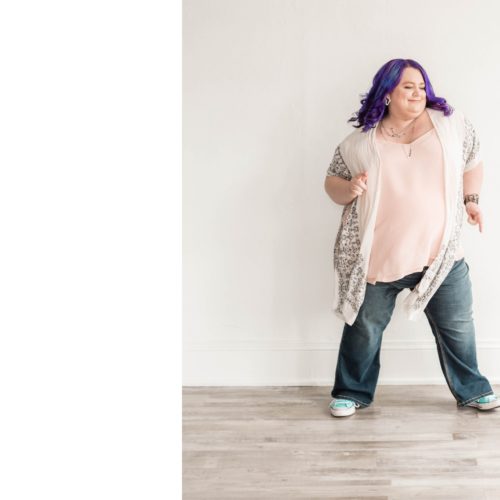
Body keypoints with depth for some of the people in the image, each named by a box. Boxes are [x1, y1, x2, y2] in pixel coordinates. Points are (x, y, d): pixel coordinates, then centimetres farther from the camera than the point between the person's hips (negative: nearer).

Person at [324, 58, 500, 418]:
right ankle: (352, 392, 28)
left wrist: (471, 199, 8)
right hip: (378, 255, -1)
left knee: (457, 326, 12)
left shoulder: (451, 123, 2)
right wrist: (347, 189, -14)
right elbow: (332, 182, 6)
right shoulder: (361, 141, -1)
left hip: (440, 252, 1)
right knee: (365, 328, 9)